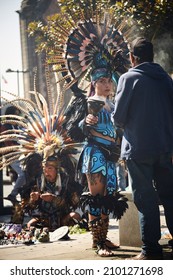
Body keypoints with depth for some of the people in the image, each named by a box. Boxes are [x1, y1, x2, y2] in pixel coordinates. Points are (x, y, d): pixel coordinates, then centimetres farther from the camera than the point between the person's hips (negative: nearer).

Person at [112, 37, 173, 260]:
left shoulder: (129, 78, -8)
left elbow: (118, 117, -7)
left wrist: (123, 122, 14)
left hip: (138, 148, -4)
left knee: (145, 199, 1)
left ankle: (151, 249, 3)